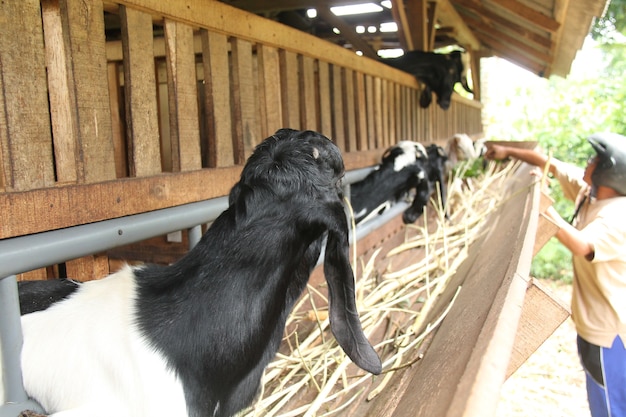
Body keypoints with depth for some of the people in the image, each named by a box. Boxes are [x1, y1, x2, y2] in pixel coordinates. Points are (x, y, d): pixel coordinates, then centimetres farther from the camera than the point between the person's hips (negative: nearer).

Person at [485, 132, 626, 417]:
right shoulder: (586, 190, 1)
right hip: (592, 320, 9)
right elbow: (550, 164, 10)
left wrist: (546, 208, -35)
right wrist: (508, 152, 12)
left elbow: (581, 246, -40)